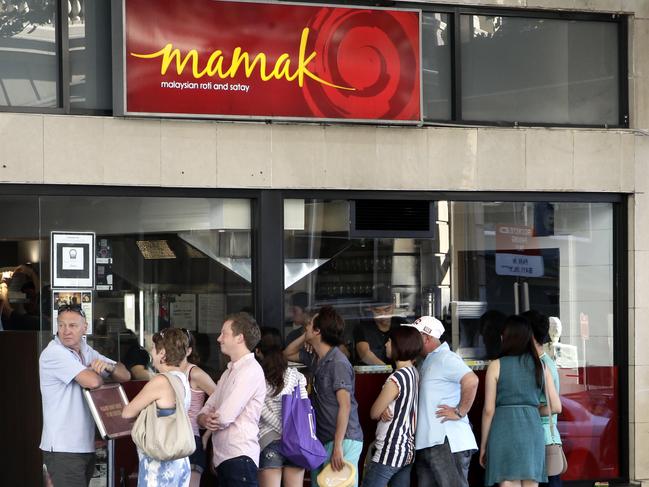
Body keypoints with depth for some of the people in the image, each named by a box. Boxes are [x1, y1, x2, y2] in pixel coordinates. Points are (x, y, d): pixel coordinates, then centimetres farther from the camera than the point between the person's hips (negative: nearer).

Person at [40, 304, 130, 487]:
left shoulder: (86, 352, 14)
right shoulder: (53, 353, -12)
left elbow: (125, 375, 11)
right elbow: (92, 381, -23)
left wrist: (108, 367, -10)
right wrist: (98, 371, 0)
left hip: (86, 445, 8)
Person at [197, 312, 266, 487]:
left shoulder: (251, 370, -9)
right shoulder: (229, 373, 20)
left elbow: (225, 417, -15)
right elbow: (204, 412, 18)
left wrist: (209, 419, 6)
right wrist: (206, 420, -5)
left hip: (239, 457, -9)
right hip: (222, 458, 9)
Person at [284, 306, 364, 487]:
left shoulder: (338, 363, -15)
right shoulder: (316, 359, 12)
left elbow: (345, 406, -19)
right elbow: (287, 354, 30)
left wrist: (337, 447, -23)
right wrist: (304, 337, 11)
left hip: (344, 440, -9)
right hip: (323, 440, 9)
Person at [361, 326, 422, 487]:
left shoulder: (396, 379, -18)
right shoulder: (414, 373, 5)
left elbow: (374, 413, -9)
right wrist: (385, 410, -6)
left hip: (390, 451, -8)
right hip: (408, 449, 8)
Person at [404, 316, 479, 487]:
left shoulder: (446, 359, -10)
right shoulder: (426, 362, 21)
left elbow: (471, 381, -25)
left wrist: (460, 412, -19)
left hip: (447, 442, -10)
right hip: (426, 443, 10)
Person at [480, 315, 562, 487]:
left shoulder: (496, 366, 0)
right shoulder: (540, 367, 10)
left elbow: (489, 410, -1)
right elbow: (556, 407, 9)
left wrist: (483, 446, 6)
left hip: (504, 432, -3)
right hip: (533, 432, 3)